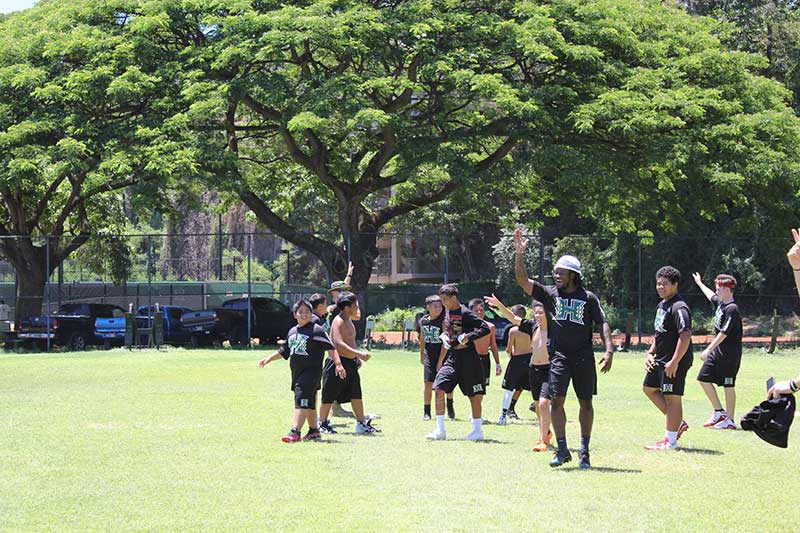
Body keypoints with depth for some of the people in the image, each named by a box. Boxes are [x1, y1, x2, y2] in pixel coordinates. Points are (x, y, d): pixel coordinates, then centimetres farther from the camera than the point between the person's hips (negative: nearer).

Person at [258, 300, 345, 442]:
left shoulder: (316, 330, -7)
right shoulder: (292, 332, 15)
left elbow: (330, 347, -12)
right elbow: (284, 351, 27)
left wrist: (338, 364, -21)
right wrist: (269, 359, 24)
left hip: (311, 371, -7)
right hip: (297, 372, 7)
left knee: (302, 401, -15)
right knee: (309, 403, 16)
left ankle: (295, 432, -21)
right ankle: (314, 431, 26)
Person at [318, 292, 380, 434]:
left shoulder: (348, 321, 15)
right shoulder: (339, 321, -17)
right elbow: (338, 344, -29)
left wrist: (356, 358, 21)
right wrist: (359, 354, -31)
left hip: (350, 364, 10)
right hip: (338, 362, -9)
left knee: (356, 395, 8)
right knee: (329, 396, 2)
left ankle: (361, 424, 12)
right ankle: (322, 424, 12)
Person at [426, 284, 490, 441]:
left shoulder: (465, 313, -15)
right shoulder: (448, 311, 9)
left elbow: (485, 328, -20)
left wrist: (468, 337, -28)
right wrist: (446, 336, 8)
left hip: (467, 357, -8)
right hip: (452, 356, 8)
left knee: (474, 395, 2)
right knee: (439, 389, -3)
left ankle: (478, 431, 13)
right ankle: (440, 431, -1)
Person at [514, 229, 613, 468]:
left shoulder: (588, 298, 4)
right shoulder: (549, 294, 7)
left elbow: (602, 324, 0)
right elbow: (523, 280, -3)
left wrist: (609, 351, -12)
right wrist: (519, 254, -15)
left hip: (584, 356, 0)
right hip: (559, 355, 0)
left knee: (586, 403, 5)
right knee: (556, 400, -10)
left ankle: (584, 451, 15)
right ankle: (562, 450, -5)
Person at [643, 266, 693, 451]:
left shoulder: (679, 308, -18)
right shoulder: (661, 305, 15)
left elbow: (686, 335, -25)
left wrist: (674, 362, -27)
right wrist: (650, 353, 14)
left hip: (674, 362, -11)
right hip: (659, 360, 11)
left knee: (672, 398, -6)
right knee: (649, 388, 19)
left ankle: (670, 442, 0)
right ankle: (678, 422, 23)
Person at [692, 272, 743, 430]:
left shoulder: (732, 309, -18)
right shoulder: (720, 303, 10)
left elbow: (724, 333, -23)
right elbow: (711, 295, 34)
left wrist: (708, 349, -25)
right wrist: (699, 283, 49)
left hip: (730, 353, -10)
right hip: (717, 351, 10)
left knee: (728, 385, -3)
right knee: (704, 378, 8)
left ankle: (730, 420, 4)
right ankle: (719, 412, 15)